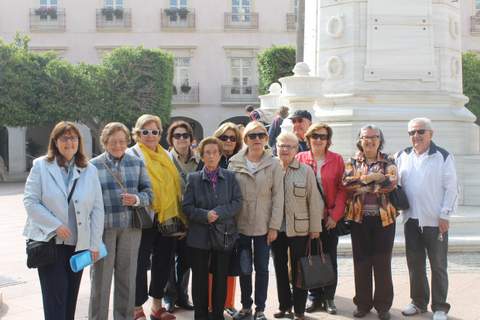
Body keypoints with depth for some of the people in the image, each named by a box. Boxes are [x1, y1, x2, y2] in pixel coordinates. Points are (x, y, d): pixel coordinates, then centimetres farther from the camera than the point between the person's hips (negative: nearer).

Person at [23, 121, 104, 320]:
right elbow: (30, 201, -5)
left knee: (71, 297, 11)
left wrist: (95, 243, -1)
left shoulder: (90, 170, 5)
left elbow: (97, 209, 4)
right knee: (55, 296, -4)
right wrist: (55, 225, -14)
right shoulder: (41, 166, -1)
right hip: (49, 241, -3)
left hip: (78, 244, 3)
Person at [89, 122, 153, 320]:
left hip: (130, 228, 3)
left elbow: (148, 193, 6)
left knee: (127, 276, 12)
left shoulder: (137, 163, 6)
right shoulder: (93, 166, -1)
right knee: (101, 276, 2)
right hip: (103, 228, -2)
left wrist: (136, 199, -15)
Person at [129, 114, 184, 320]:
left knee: (164, 262, 13)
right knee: (140, 263, 1)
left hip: (167, 217, 6)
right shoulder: (132, 155, -4)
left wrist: (176, 214, 14)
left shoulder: (165, 156, 15)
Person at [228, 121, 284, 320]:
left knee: (262, 268, 6)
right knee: (244, 268, 10)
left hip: (263, 226, -1)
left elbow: (278, 197, -4)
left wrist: (274, 226, -7)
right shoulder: (234, 163, 1)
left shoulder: (274, 164, -3)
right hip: (240, 225, 1)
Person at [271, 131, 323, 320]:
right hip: (276, 228, 3)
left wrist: (315, 227, -4)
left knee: (298, 270, 5)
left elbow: (314, 201, -3)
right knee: (280, 269, 13)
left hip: (299, 228, -2)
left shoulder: (306, 171, -4)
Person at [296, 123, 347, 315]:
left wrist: (335, 215, -9)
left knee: (330, 258, 7)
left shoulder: (337, 160, 1)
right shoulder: (300, 158, 1)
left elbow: (342, 189, -2)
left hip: (330, 218, 0)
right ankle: (314, 297, 19)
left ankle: (329, 298, 18)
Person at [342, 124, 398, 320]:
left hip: (384, 218, -1)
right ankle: (363, 303, 19)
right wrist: (373, 177, -16)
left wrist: (361, 182, -17)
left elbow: (391, 183, -14)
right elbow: (347, 182, -11)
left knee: (382, 263, 4)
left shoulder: (388, 162, 4)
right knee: (361, 262, 7)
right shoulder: (352, 162, 7)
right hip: (359, 218, 1)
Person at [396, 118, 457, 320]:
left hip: (435, 221, -4)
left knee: (438, 265, 6)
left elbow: (451, 188, -7)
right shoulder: (402, 157, 7)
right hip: (411, 220, 4)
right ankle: (418, 302, 27)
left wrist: (445, 215, -10)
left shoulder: (443, 157, -6)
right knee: (415, 263, 13)